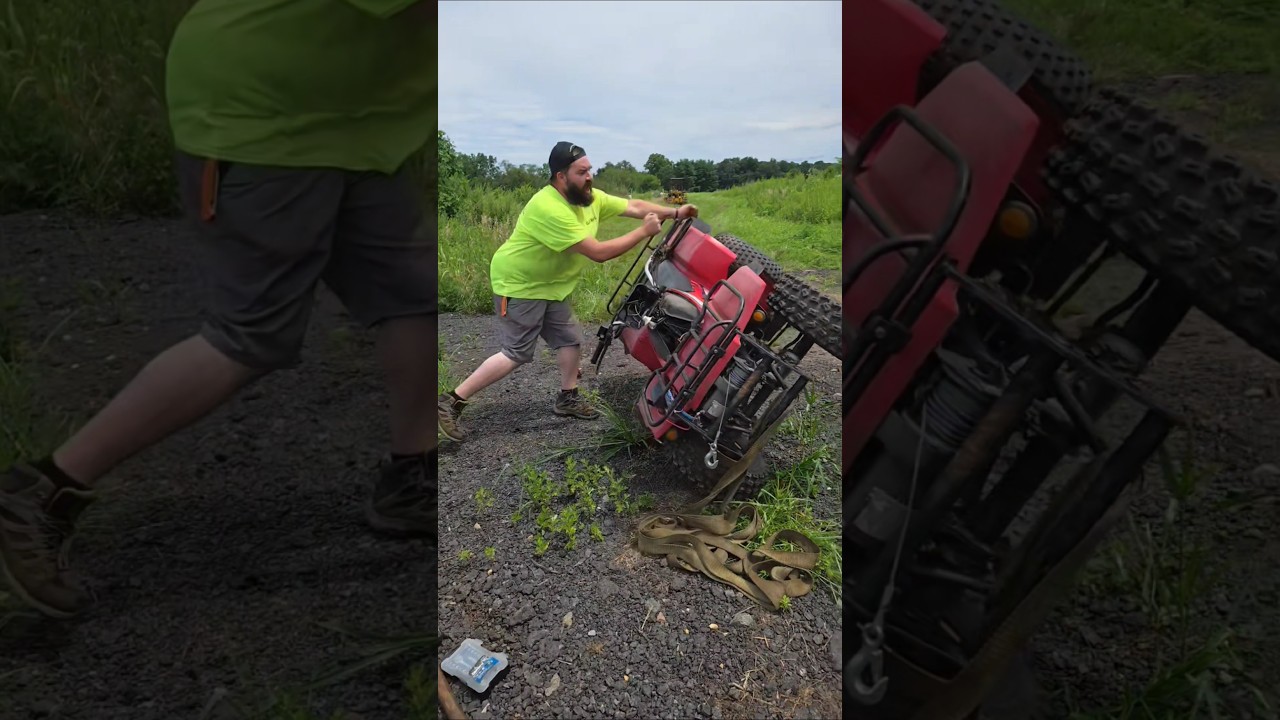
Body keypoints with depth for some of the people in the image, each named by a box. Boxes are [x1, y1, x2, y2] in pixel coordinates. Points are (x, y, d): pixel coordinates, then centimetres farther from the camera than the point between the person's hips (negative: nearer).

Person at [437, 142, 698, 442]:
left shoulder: (591, 198, -3)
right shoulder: (550, 209, -31)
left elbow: (634, 206, 3)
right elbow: (598, 252, -32)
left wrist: (674, 213, -8)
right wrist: (644, 232, -25)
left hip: (551, 285, 9)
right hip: (519, 285, -9)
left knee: (570, 340, 10)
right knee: (516, 353, -9)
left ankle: (568, 399, 28)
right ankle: (452, 402, -3)